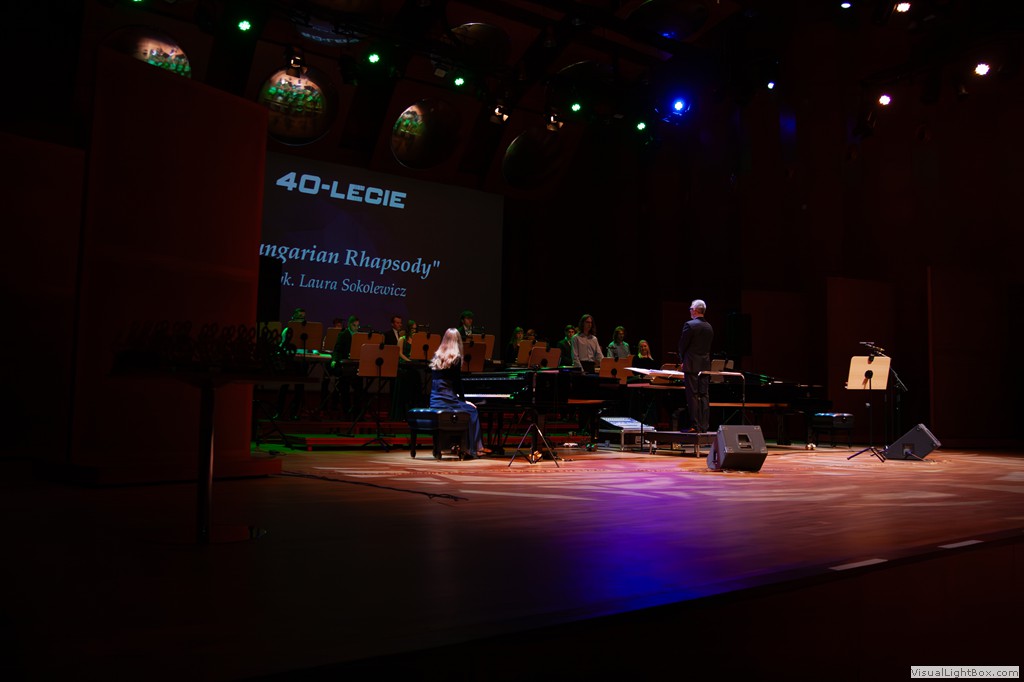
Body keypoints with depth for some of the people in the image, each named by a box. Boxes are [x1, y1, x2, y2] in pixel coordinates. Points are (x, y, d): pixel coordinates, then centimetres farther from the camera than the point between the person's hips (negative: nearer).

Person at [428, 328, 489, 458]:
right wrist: (463, 400, 7)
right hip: (447, 401, -7)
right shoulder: (455, 358, -8)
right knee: (472, 411, 14)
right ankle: (471, 449, 14)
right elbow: (457, 382, -6)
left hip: (434, 402, 7)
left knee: (465, 407, 27)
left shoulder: (436, 357, 11)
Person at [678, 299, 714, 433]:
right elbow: (709, 347, 12)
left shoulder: (689, 325, -11)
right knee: (704, 395, 8)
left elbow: (682, 346, -7)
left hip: (692, 365, -6)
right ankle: (704, 426, 8)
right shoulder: (709, 327, 10)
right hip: (705, 365, 6)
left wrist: (682, 361, 8)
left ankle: (695, 426, -5)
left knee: (692, 395, -4)